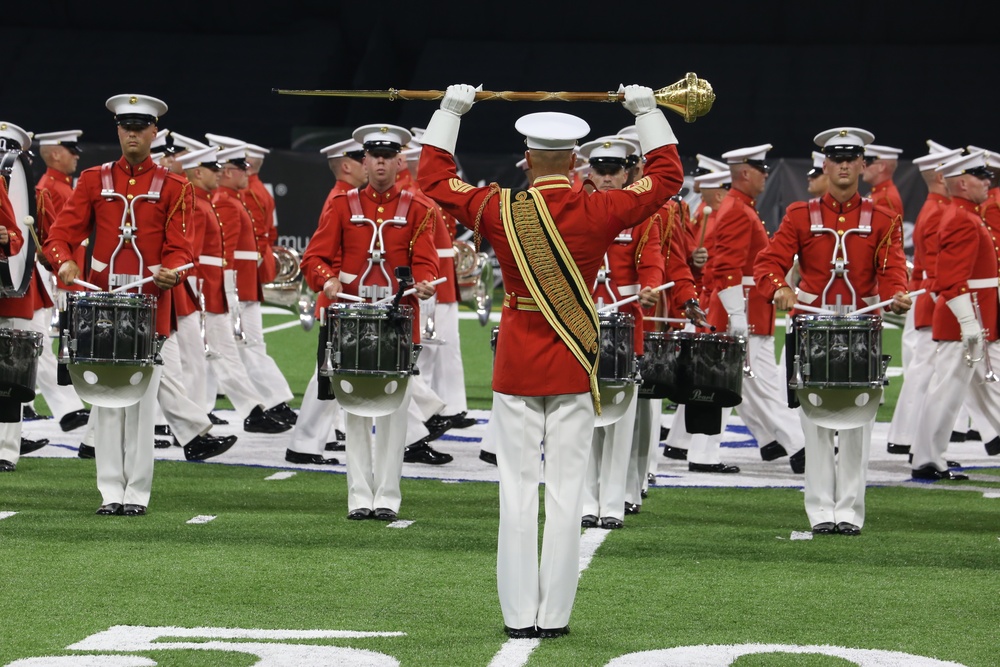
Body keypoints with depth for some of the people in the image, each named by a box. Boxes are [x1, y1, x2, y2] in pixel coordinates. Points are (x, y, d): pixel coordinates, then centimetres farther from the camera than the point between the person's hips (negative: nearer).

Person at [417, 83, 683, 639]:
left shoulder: (500, 211, -8)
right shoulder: (598, 212, -8)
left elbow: (433, 177, 7)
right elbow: (666, 175, 7)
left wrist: (450, 111, 16)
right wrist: (646, 112, 17)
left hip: (516, 365, 0)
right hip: (574, 365, 0)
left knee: (517, 489, 4)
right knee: (565, 489, 3)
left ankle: (519, 614, 5)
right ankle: (554, 615, 5)